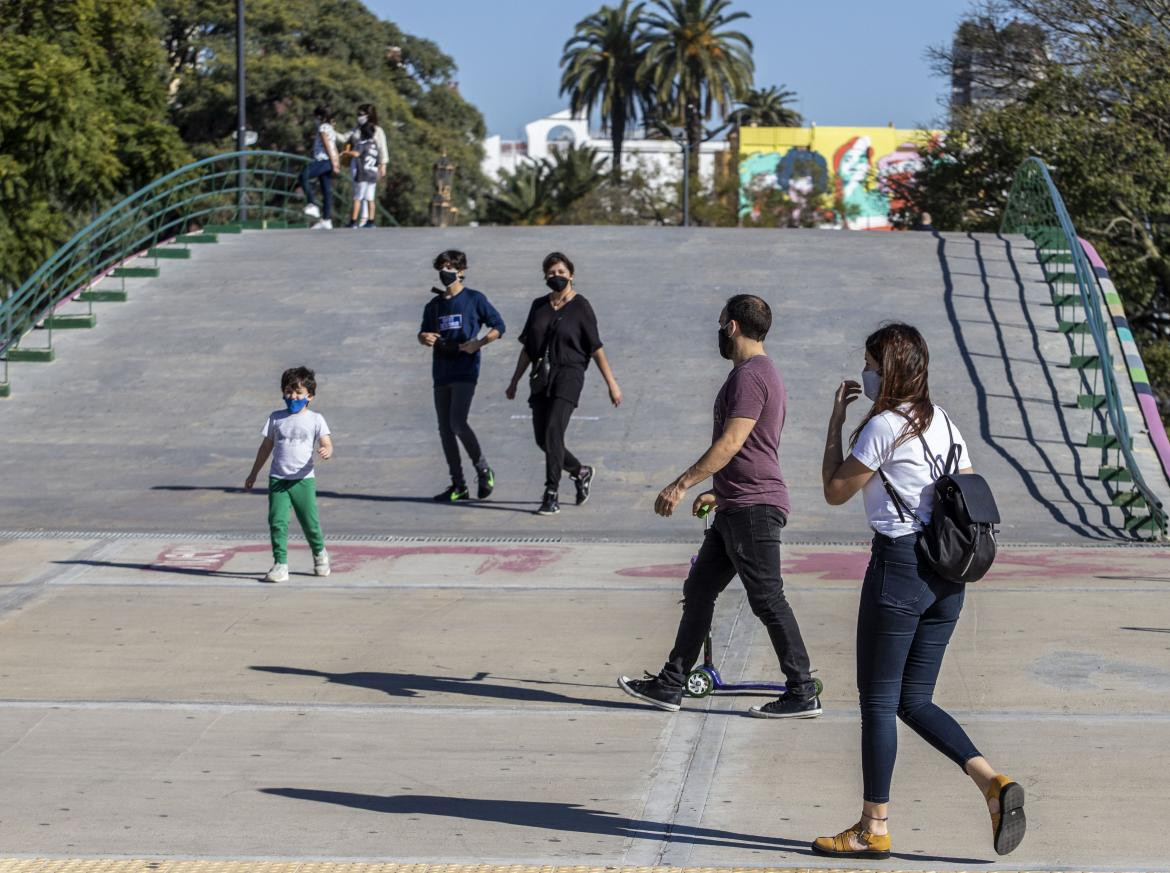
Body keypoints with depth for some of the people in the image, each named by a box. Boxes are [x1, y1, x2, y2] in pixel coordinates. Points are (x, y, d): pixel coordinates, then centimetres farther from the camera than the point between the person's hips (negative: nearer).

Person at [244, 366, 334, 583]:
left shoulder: (315, 419, 1)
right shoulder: (276, 418, 10)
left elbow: (327, 444, -8)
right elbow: (266, 447, 18)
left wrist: (326, 452, -34)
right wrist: (253, 474, 20)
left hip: (303, 479, -2)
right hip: (278, 479, 2)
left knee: (310, 523, 6)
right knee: (277, 522, -10)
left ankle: (319, 553, 34)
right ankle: (280, 564, -7)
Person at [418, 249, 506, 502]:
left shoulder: (474, 299, -1)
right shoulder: (434, 305, 14)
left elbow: (498, 326, 1)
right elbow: (424, 333, 23)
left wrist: (478, 343, -13)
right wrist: (424, 337, -1)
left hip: (465, 370, -6)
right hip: (441, 373, 6)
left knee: (457, 423, -18)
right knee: (445, 429, 4)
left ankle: (483, 470, 2)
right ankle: (458, 485, 11)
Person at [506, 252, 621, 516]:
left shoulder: (580, 306, -2)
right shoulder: (539, 306, 12)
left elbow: (596, 348, -2)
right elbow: (527, 347, 17)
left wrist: (612, 384, -4)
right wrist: (515, 381, 16)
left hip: (569, 375, -6)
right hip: (541, 377, 6)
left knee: (553, 431, -18)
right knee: (542, 438, 5)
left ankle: (552, 495, -15)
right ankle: (581, 472, 30)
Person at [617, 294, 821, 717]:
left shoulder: (750, 375, -15)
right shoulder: (760, 372, 19)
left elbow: (732, 442, -23)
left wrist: (682, 484, -23)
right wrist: (719, 493, 31)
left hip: (753, 509, -11)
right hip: (738, 508, 11)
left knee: (767, 599, -6)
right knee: (699, 589, 12)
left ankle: (803, 694, -1)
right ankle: (670, 685, 17)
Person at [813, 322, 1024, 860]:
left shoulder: (882, 427, -12)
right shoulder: (944, 423, 12)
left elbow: (835, 491, -4)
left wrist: (836, 421, 2)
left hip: (897, 564, -8)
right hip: (946, 574, 8)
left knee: (878, 700, 3)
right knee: (915, 701, 14)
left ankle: (874, 829, 8)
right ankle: (993, 783, -3)